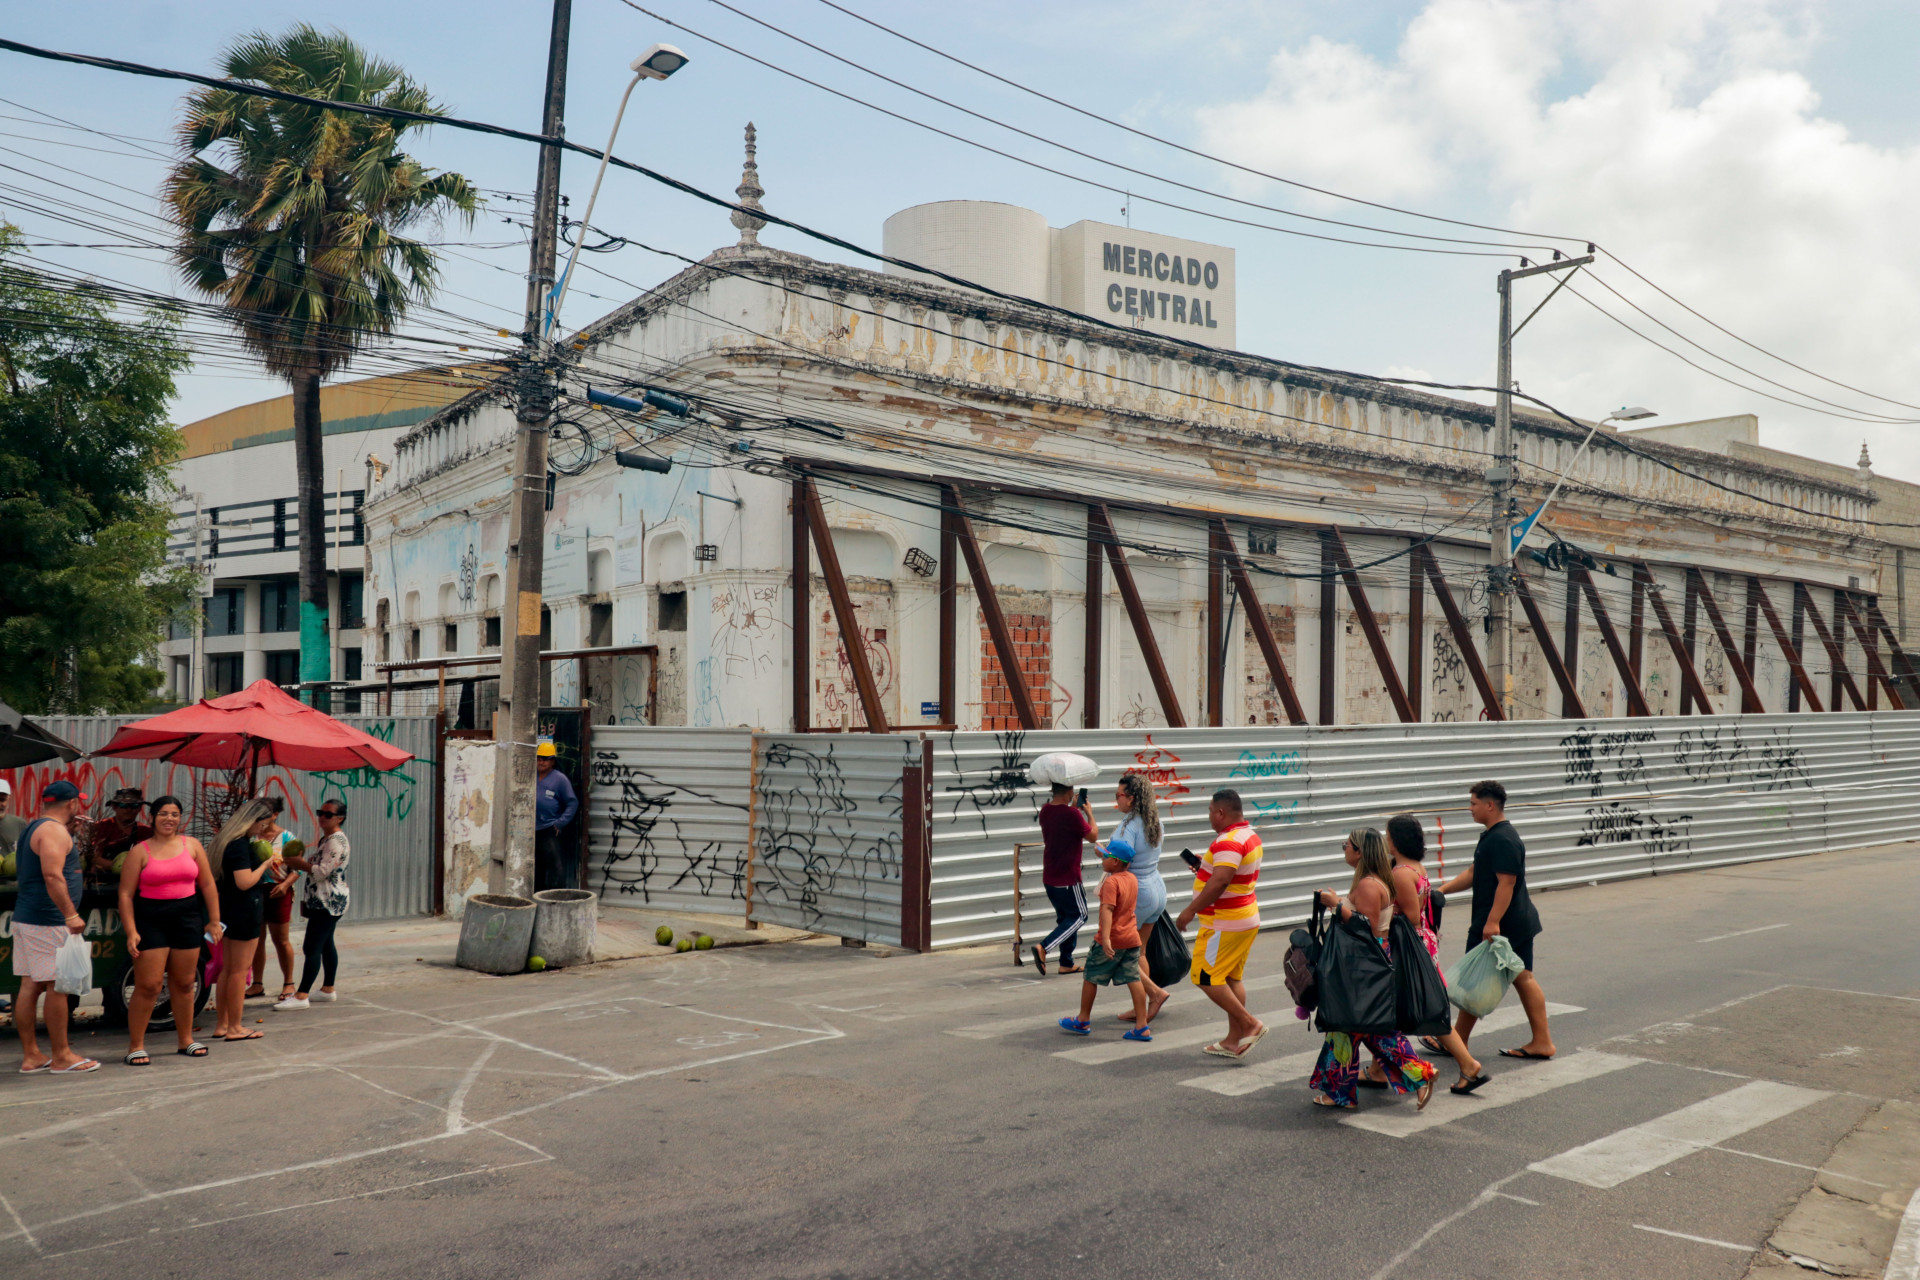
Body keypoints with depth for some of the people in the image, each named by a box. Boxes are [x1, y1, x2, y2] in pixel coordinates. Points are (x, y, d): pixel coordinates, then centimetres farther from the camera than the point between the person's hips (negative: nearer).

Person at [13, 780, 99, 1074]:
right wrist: (71, 914, -25)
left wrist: (69, 853, 32)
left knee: (30, 986, 10)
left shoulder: (32, 828, 17)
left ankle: (30, 1056, 14)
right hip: (48, 921, -10)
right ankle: (61, 1057, 0)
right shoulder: (54, 831, -14)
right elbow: (52, 876, -24)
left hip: (25, 917, 10)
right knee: (57, 986, -4)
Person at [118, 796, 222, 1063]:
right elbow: (126, 894, -4)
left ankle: (186, 1040, 22)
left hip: (187, 920, 3)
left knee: (183, 983, 10)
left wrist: (214, 921, 5)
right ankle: (136, 1046, 4)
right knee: (148, 986, -6)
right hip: (151, 921, -3)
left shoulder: (192, 845, 7)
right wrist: (131, 931, -12)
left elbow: (207, 885, 9)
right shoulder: (139, 851, -1)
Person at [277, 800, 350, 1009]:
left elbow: (322, 871, -21)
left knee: (312, 948, -11)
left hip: (328, 903, -11)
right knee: (326, 945, 14)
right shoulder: (324, 839, 17)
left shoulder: (336, 841, -16)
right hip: (321, 902, 11)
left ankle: (301, 996, -12)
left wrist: (299, 863, -12)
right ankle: (328, 990, 22)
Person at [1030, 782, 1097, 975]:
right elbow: (1093, 835, -8)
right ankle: (1044, 948, -9)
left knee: (1065, 917, 19)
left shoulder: (1045, 810, 2)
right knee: (1079, 916, 6)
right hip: (1068, 879, -8)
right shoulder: (1072, 815, -22)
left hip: (1049, 878, 8)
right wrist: (1089, 813, 6)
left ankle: (1066, 963, 21)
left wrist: (1074, 807, 17)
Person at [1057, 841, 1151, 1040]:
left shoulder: (1111, 882, -18)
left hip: (1111, 941, -7)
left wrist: (1105, 938, -38)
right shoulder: (1132, 879, 8)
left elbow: (1107, 909, -30)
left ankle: (1083, 1021, 21)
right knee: (1133, 980, 5)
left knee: (1091, 978, 9)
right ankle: (1142, 1027, 0)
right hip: (1132, 939, 7)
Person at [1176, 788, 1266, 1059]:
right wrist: (1205, 868, 16)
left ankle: (1250, 1024, -3)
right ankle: (1234, 1040, 18)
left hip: (1224, 924, -10)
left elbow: (1220, 881, -30)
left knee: (1206, 978, -4)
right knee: (1232, 979, 14)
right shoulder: (1250, 836, 11)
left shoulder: (1228, 841, -21)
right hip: (1247, 919, 10)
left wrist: (1190, 911, -25)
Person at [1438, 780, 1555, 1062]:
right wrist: (1442, 890, 14)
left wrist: (1493, 922, -28)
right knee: (1523, 979, 11)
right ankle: (1542, 1042, 13)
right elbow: (1473, 873, 20)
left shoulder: (1503, 840, -20)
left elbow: (1506, 883, -25)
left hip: (1499, 925, -10)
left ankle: (1458, 1041, 13)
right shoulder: (1491, 836, 14)